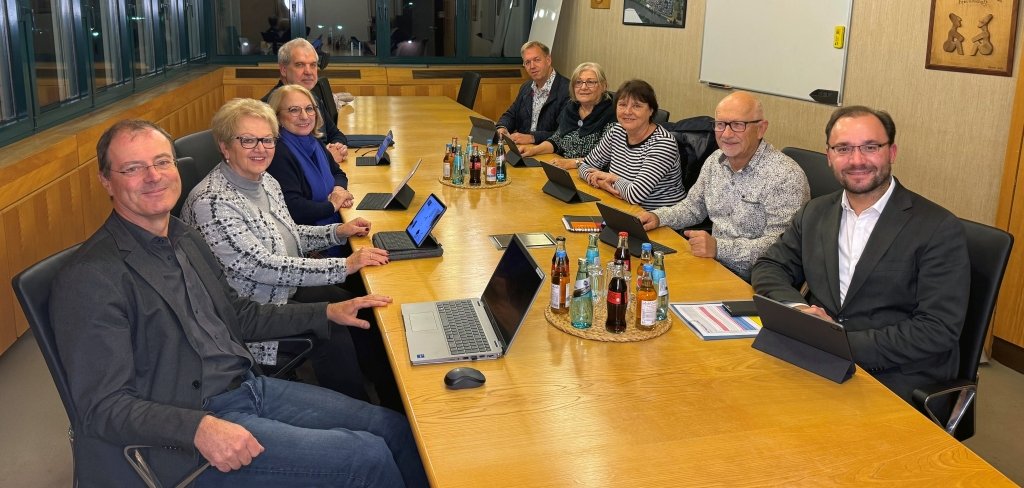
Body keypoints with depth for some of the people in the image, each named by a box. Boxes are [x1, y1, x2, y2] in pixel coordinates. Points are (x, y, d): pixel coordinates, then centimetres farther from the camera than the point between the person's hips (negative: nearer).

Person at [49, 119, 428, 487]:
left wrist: (327, 312, 15)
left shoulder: (186, 238, 11)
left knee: (395, 429, 2)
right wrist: (199, 428, -34)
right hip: (186, 438, -8)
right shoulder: (93, 277, -16)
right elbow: (103, 407, -19)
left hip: (247, 387, 8)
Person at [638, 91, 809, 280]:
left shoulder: (786, 176, -16)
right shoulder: (715, 161, 8)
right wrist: (658, 217, 4)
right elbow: (693, 207, 23)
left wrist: (719, 247, -31)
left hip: (754, 283, -7)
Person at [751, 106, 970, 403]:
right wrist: (798, 307, -10)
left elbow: (938, 331, -12)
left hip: (895, 380, -4)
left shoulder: (939, 229, -7)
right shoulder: (815, 213, 11)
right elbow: (770, 268, 12)